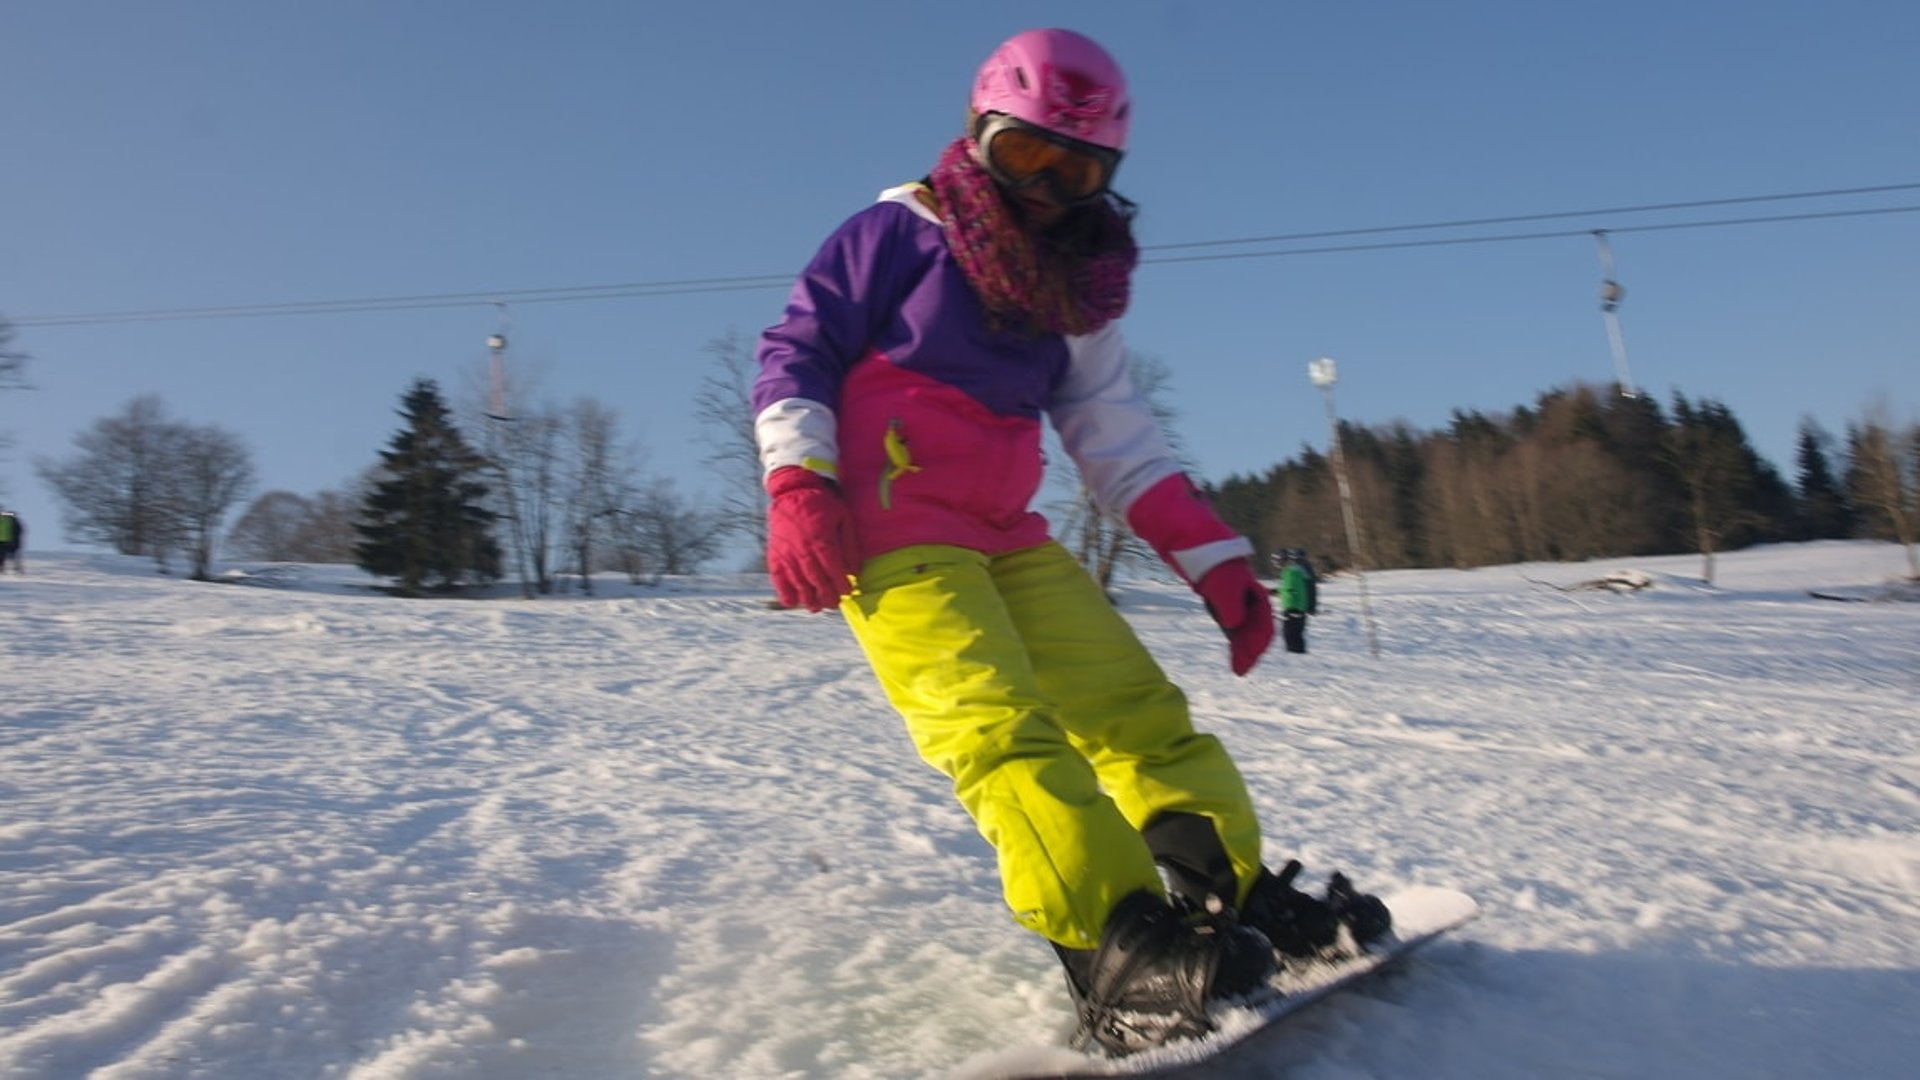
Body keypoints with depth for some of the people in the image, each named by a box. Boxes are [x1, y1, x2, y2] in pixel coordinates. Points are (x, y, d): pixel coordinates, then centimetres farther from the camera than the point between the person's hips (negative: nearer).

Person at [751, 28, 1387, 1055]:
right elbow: (795, 353, -2)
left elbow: (1118, 437, 14)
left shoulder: (1073, 286, 16)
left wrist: (1213, 558, 7)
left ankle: (1242, 896, 12)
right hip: (890, 535, -6)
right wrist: (798, 488, -19)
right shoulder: (899, 231, 0)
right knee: (1002, 725, -25)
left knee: (1134, 704, 3)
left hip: (1007, 538, 7)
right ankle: (1118, 955, -32)